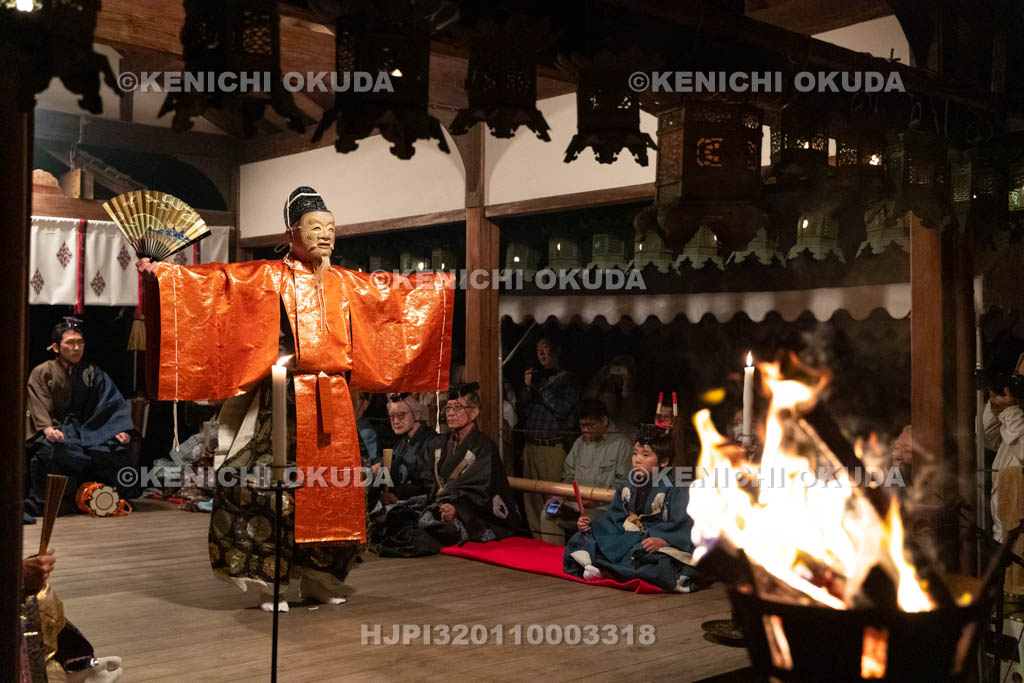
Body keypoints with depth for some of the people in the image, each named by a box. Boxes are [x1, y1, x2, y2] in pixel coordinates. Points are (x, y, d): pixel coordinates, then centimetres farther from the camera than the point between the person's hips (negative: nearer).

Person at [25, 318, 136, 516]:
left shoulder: (92, 373, 10)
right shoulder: (41, 373, 3)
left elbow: (113, 402, 0)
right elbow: (39, 406, -9)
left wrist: (122, 430, -17)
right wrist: (48, 428, -30)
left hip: (84, 430, 3)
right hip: (55, 430, -3)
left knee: (119, 447, -23)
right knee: (48, 450, -37)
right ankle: (39, 503, -20)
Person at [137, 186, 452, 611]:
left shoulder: (347, 283, 16)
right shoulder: (270, 278, 1)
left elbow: (393, 292, 29)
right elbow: (215, 281, -9)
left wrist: (442, 284, 36)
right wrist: (162, 272, -22)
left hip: (333, 400, 5)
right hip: (288, 398, -5)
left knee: (332, 488, 7)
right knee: (279, 488, -7)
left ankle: (317, 578, 20)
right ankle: (270, 583, 4)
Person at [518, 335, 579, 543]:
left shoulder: (567, 380, 3)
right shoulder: (536, 377, 20)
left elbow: (561, 409, -10)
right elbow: (523, 411, 18)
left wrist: (540, 388, -3)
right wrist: (528, 388, 3)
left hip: (553, 447, -6)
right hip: (531, 446, 6)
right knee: (531, 498, 5)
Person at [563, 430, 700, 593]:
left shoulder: (675, 489, -6)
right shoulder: (627, 488, 15)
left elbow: (681, 525, -17)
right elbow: (613, 520, 13)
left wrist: (663, 539, -34)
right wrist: (590, 525, -3)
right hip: (627, 540, 6)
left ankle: (606, 572, -39)